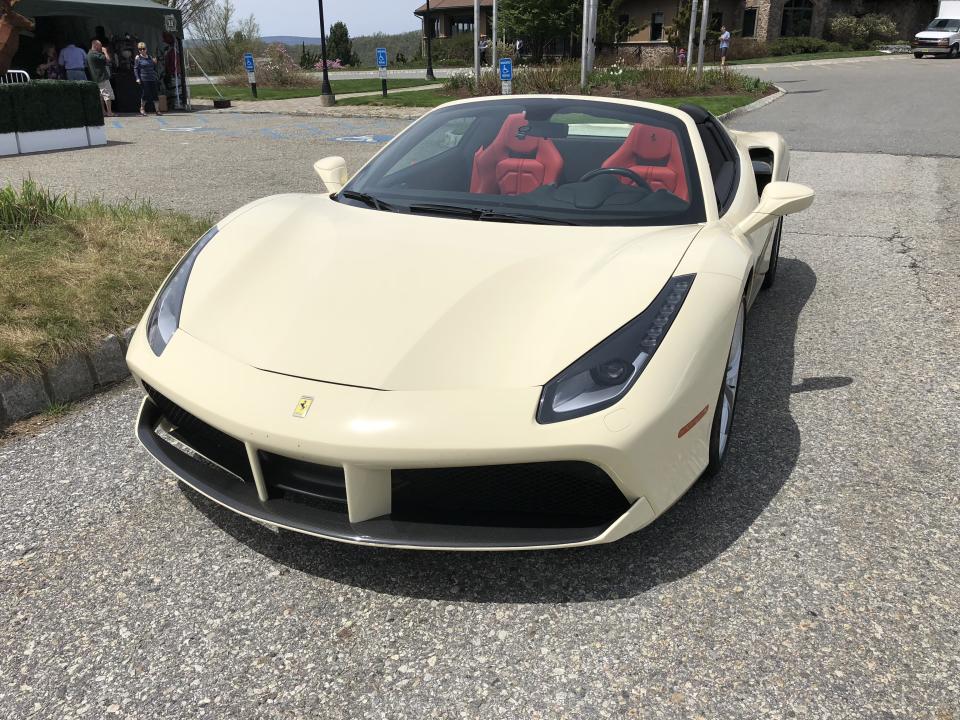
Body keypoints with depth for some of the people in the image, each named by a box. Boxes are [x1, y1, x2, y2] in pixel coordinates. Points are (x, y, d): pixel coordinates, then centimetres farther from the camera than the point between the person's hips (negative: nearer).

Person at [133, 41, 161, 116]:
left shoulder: (149, 57, 15)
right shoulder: (138, 58, 1)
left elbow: (154, 68, 23)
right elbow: (135, 69, -3)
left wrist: (155, 63, 3)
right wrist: (137, 78, -13)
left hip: (152, 78, 5)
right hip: (144, 79, -4)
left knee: (155, 94, 1)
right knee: (145, 94, -3)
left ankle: (157, 110, 3)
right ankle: (142, 109, 14)